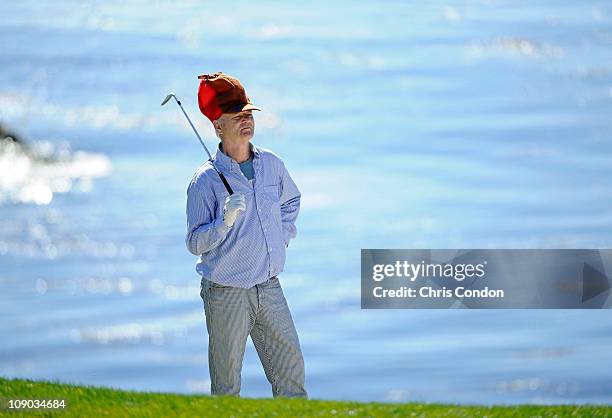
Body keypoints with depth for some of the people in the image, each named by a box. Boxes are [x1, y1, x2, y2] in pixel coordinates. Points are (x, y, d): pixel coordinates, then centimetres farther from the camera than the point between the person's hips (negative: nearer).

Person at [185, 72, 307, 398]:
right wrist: (225, 221, -30)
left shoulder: (272, 164, 5)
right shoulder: (205, 181, -12)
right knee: (226, 384, 2)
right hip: (226, 294, -5)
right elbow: (195, 243, -15)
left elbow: (291, 200, 27)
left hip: (270, 288, 5)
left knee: (291, 371, 4)